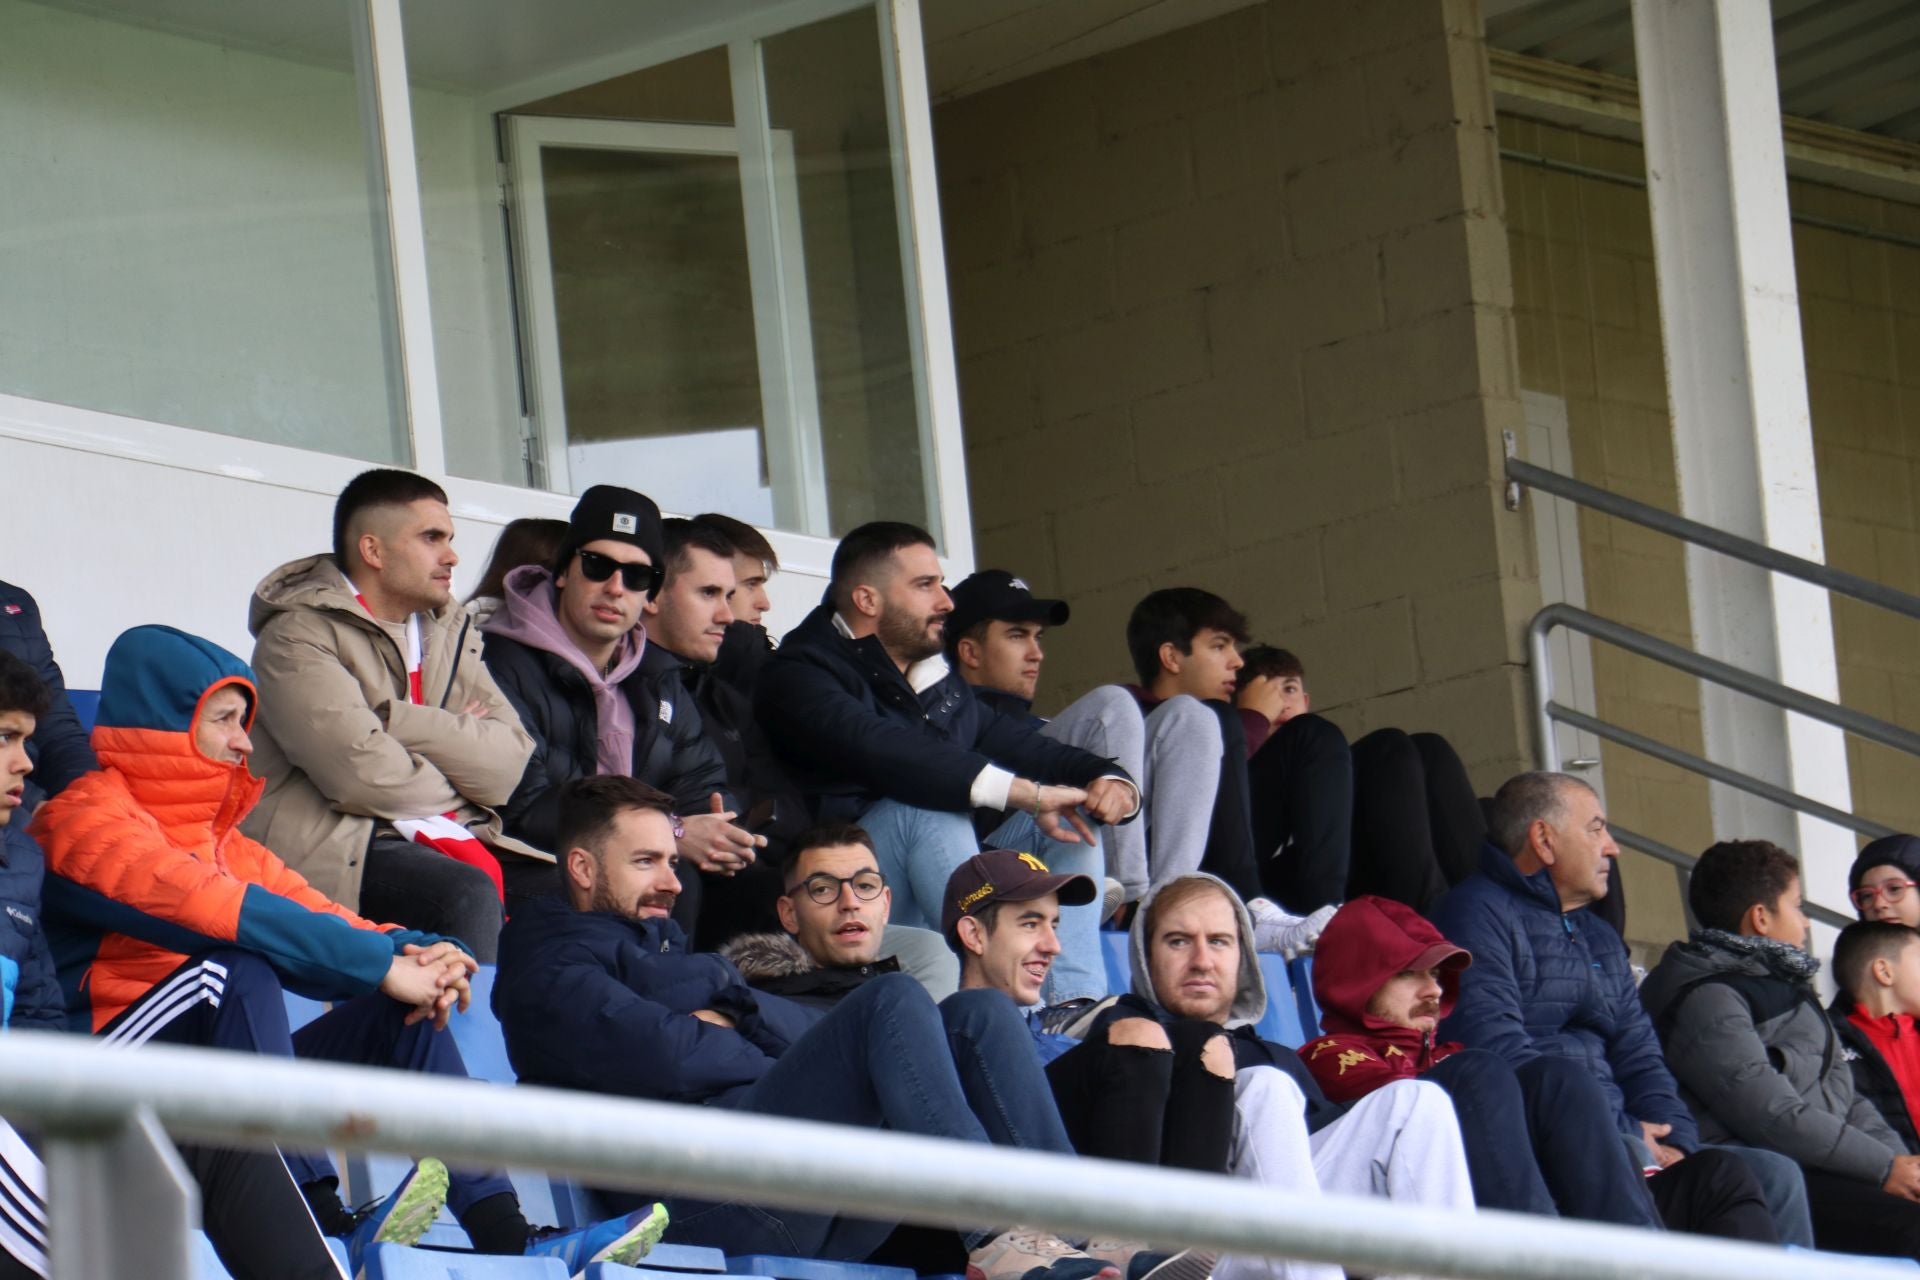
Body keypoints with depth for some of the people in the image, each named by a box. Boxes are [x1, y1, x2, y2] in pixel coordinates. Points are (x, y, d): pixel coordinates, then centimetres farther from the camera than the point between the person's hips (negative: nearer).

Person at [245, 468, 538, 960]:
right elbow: (361, 773, -17)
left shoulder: (452, 632, 18)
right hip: (338, 848, -7)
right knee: (467, 897, -33)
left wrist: (394, 719, -8)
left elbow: (507, 766, 3)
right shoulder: (299, 635, -3)